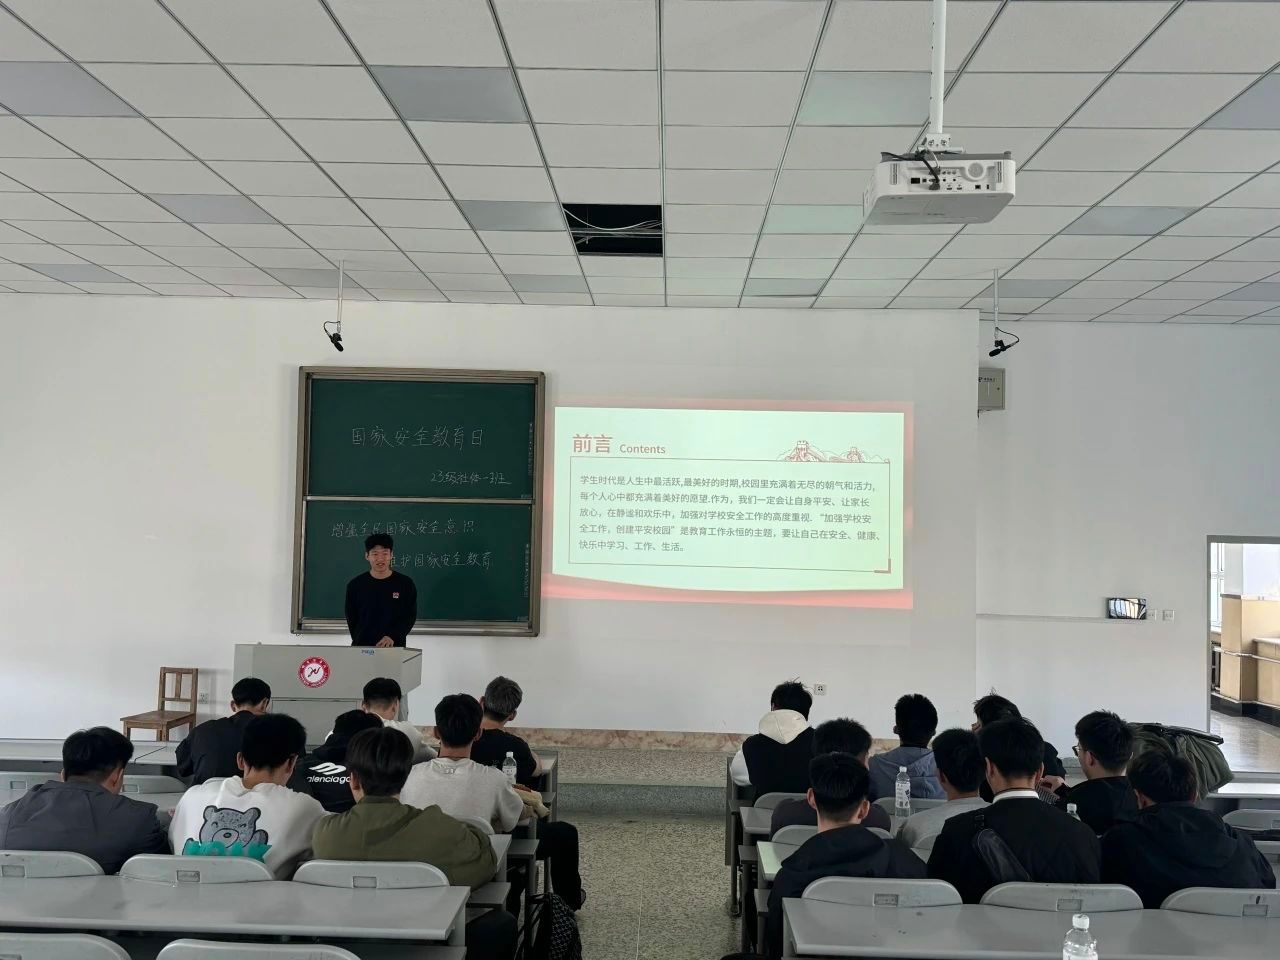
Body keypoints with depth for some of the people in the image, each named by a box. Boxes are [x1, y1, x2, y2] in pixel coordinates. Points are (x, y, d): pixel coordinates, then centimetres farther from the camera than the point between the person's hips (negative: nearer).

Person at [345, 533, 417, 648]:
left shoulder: (405, 584, -1)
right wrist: (358, 641, 1)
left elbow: (410, 616, -1)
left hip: (394, 647, -1)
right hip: (361, 647, 1)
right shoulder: (355, 585, 3)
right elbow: (351, 618, 9)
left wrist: (393, 637, -14)